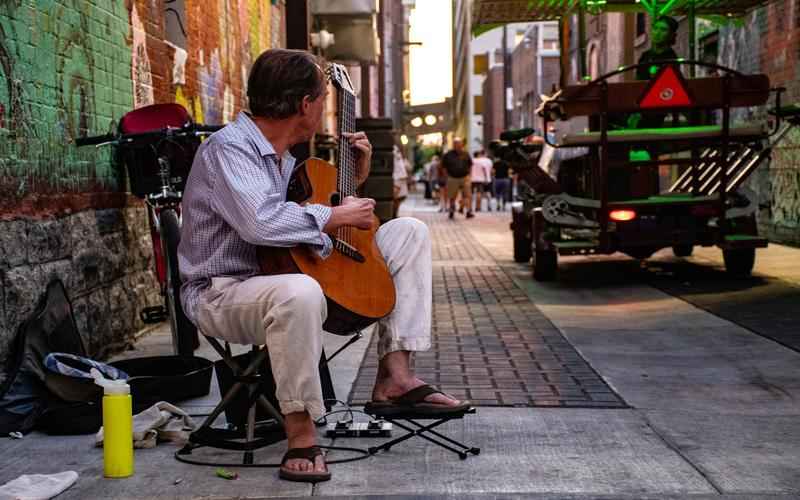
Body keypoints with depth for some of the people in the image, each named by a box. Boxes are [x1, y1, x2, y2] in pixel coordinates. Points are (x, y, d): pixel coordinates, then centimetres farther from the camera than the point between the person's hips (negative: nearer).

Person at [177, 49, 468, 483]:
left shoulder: (284, 157, 13)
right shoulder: (227, 149, -16)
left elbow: (311, 206, 29)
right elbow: (260, 220, -34)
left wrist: (356, 179, 14)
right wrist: (339, 216, -22)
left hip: (285, 272, 9)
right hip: (222, 294, -9)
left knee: (409, 232, 6)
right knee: (299, 292, -46)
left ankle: (394, 374, -5)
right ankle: (301, 435, -28)